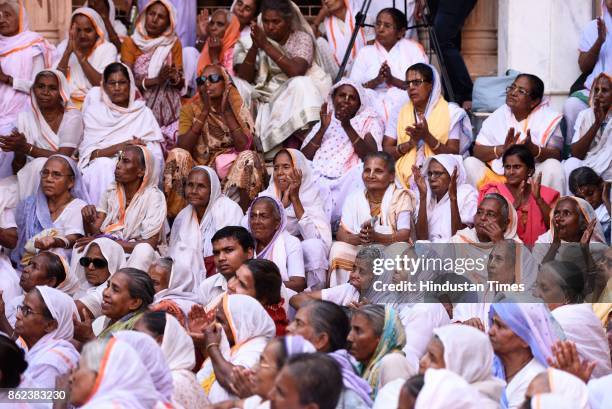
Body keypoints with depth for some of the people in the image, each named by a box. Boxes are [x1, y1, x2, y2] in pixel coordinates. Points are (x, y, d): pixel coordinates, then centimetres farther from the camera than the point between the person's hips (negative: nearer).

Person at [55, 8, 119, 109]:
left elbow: (102, 84, -12)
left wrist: (79, 55, -14)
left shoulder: (107, 48, 2)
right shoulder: (64, 46, 8)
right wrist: (68, 51, -12)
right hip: (68, 102, 2)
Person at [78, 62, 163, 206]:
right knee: (103, 166, -32)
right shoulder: (95, 110, 11)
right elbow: (87, 153, -1)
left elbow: (156, 156, 2)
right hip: (99, 168, 0)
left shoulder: (143, 113, 12)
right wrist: (117, 148, -17)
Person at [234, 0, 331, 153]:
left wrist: (266, 46, -21)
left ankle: (293, 141, -35)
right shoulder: (259, 38, 7)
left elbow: (296, 71, -21)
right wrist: (254, 47, -15)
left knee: (300, 84, -34)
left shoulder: (301, 38, -1)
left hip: (294, 98, -3)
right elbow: (244, 79, -1)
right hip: (265, 97, 4)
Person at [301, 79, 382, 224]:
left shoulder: (369, 121, 18)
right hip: (318, 180, 0)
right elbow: (304, 157, 9)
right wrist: (323, 128, -1)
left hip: (347, 182, 0)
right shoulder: (324, 123, 25)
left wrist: (347, 126, -10)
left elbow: (371, 157, -2)